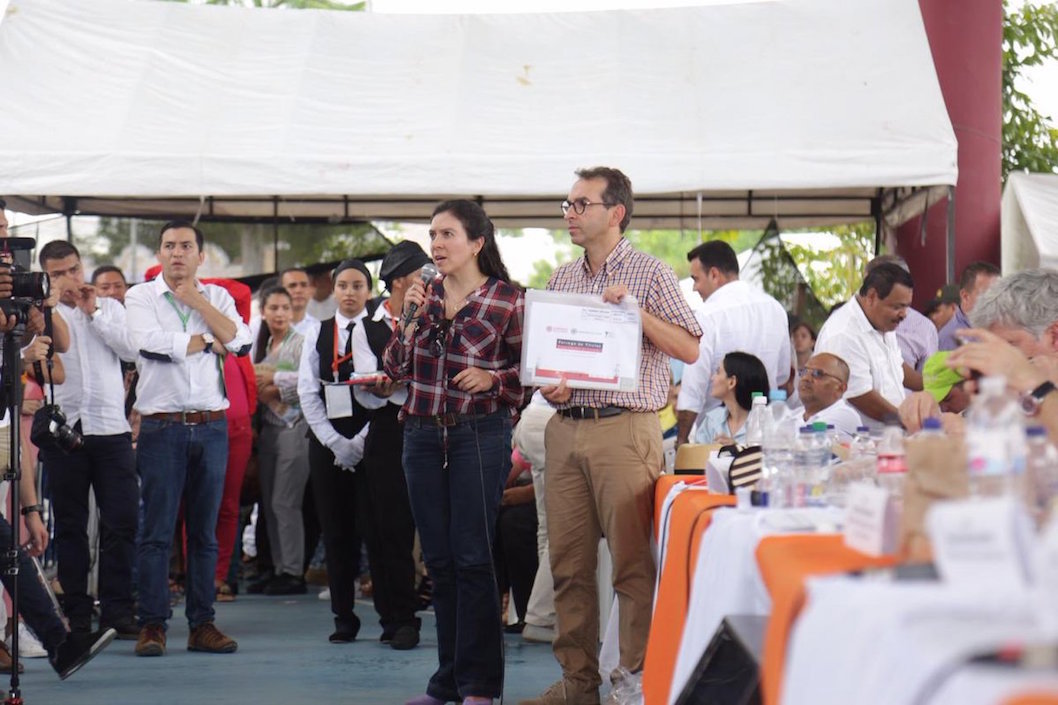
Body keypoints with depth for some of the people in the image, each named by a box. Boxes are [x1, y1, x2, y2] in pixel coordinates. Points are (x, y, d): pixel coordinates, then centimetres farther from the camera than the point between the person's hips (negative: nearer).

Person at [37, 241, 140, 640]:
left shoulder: (109, 308, 13)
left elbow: (133, 349, 0)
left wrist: (93, 313, -2)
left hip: (110, 427, 1)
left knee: (122, 521, -3)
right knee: (70, 526, 5)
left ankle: (118, 612, 3)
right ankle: (76, 614, 11)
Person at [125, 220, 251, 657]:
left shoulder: (218, 298, 13)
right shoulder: (141, 297, 3)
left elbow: (239, 341, -4)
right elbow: (150, 344, -14)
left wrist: (196, 300, -5)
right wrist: (207, 341, -3)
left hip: (211, 426, 3)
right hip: (162, 425, -3)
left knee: (205, 532, 6)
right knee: (156, 531, -4)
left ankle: (202, 624, 11)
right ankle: (152, 624, 0)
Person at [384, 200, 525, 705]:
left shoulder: (508, 301, -3)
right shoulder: (424, 296, 10)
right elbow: (396, 370, 8)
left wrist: (492, 379, -15)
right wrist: (409, 321, -5)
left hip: (480, 434, -5)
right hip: (423, 435, 5)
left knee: (472, 558, -5)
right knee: (438, 559, 9)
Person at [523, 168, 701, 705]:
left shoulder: (649, 274, 0)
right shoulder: (560, 280, 16)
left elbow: (692, 350, -7)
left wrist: (635, 311, -15)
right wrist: (547, 386, 1)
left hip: (624, 429, -5)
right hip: (565, 429, 6)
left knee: (632, 563, -7)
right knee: (568, 562, 6)